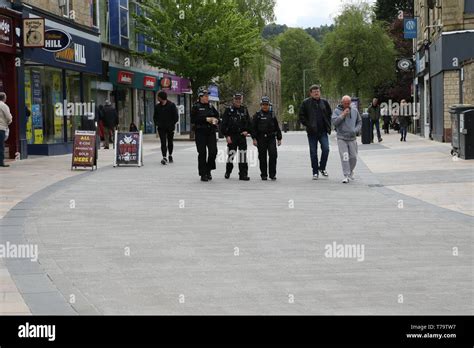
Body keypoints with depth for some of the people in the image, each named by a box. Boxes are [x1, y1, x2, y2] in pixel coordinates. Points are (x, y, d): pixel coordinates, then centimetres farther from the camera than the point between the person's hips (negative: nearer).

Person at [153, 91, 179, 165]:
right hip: (161, 128, 1)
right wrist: (156, 124, 1)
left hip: (170, 128, -1)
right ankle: (164, 157, -17)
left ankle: (170, 155, 31)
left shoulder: (171, 105, -3)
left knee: (170, 142, 13)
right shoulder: (157, 106, 8)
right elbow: (155, 116, 16)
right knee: (163, 143, -10)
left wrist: (173, 124, -10)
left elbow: (176, 116, -2)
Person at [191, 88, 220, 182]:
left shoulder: (210, 107, 12)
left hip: (211, 132, 4)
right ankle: (203, 174, 6)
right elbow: (193, 120, -11)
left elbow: (217, 116, 21)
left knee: (213, 151, -5)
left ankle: (208, 170, 16)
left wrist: (216, 120, -3)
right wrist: (206, 119, -16)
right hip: (200, 133, -4)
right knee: (202, 153, -1)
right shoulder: (196, 107, -2)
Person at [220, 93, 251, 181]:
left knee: (243, 155, -2)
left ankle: (243, 174, 0)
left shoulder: (244, 110, 11)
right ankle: (228, 172, 17)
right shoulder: (229, 110, -1)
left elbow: (249, 123, 20)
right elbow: (224, 124, -3)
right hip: (231, 136, -3)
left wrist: (247, 131, 2)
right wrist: (227, 136, -10)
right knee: (231, 154, -3)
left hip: (242, 136, 3)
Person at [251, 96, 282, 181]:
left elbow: (277, 127, 16)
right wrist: (254, 138, -9)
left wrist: (279, 138, 12)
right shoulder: (257, 115, 3)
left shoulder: (272, 115, 12)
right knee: (262, 157, 2)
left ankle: (272, 174, -5)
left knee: (273, 155, -11)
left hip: (271, 138, 2)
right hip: (261, 139, -2)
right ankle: (264, 175, 11)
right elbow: (253, 128, -1)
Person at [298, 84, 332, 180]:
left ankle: (322, 167, 10)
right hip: (312, 132, -1)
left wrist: (328, 125, 6)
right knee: (313, 152, 3)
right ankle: (315, 172, 12)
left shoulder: (324, 102, 8)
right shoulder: (306, 103, 0)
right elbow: (301, 116, 1)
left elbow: (330, 114, 19)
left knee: (326, 149, -11)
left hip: (323, 131, 2)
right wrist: (308, 125, -10)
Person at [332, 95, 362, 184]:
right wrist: (343, 115, -19)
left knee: (353, 157, 6)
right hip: (341, 138, -3)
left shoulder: (354, 111, 6)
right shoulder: (337, 111, -2)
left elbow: (359, 122, 13)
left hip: (352, 138, 3)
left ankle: (350, 171, 32)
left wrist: (355, 130, -4)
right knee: (345, 157, -12)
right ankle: (346, 176, -10)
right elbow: (334, 122, -14)